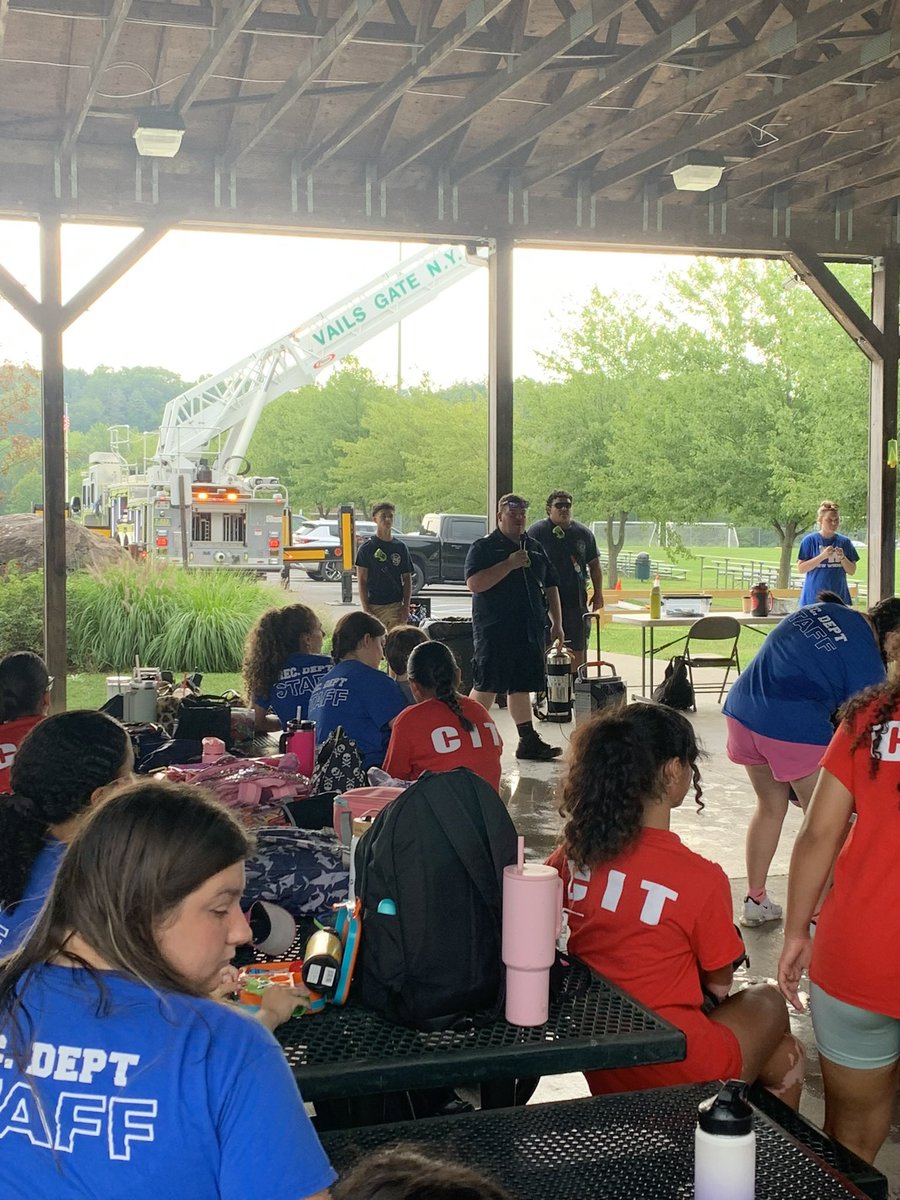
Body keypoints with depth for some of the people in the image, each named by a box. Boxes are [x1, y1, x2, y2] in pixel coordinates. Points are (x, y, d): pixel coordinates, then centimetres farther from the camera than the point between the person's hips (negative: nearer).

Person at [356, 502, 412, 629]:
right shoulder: (367, 547, 1)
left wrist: (406, 607, 2)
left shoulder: (400, 547, 10)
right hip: (374, 606, -2)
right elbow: (361, 581, -1)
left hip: (396, 606, 2)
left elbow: (407, 579, 12)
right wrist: (366, 609, -8)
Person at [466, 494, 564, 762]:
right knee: (486, 686, -5)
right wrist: (510, 564, -19)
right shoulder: (483, 547, -3)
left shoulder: (536, 548, 17)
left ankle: (529, 741, 14)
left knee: (522, 685, 11)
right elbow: (474, 583, -17)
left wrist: (557, 622, 15)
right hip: (494, 630, -6)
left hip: (531, 629, 6)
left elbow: (551, 586, 22)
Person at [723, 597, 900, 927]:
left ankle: (754, 901, 33)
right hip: (795, 731, -7)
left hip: (741, 711, 8)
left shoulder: (821, 610, 13)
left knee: (771, 807, 24)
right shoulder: (868, 665, -6)